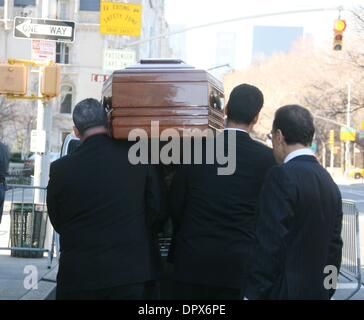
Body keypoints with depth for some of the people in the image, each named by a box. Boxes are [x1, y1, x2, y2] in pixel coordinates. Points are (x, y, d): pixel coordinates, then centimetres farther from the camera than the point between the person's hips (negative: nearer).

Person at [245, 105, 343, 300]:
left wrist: (254, 293, -13)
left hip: (283, 291, -8)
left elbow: (270, 245, -18)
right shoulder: (328, 182, 10)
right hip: (317, 292, 8)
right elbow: (334, 246, 14)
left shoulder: (283, 176, -14)